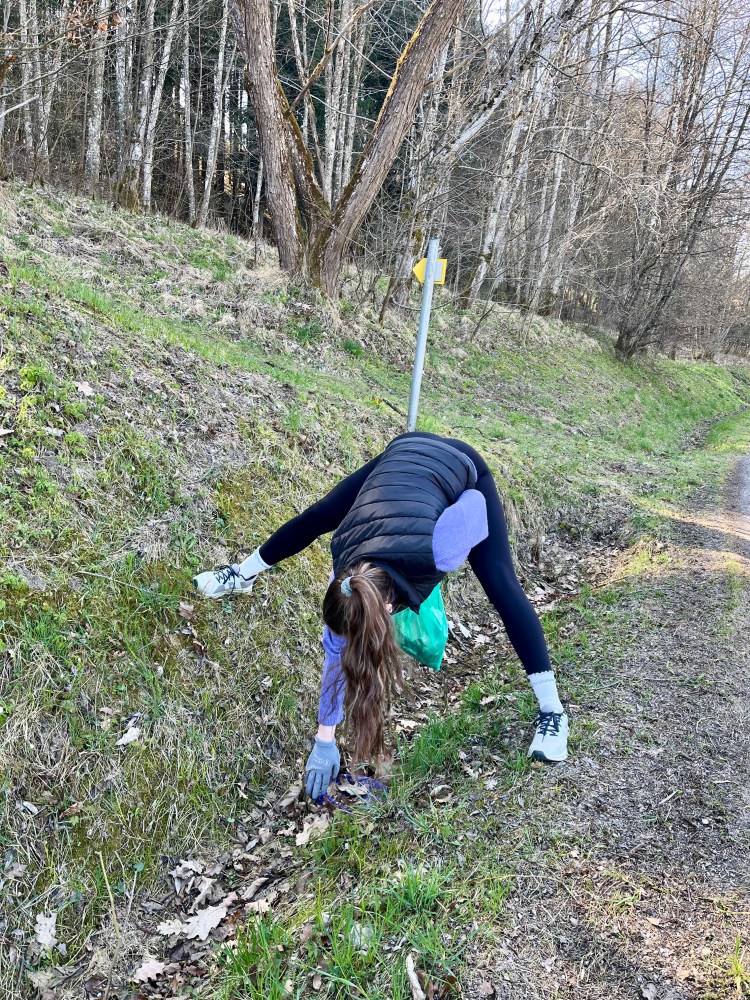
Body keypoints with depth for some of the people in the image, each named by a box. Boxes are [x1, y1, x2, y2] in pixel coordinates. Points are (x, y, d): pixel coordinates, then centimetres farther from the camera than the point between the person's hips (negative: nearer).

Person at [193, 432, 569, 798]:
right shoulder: (346, 576, -28)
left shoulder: (438, 550, -43)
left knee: (501, 586, -9)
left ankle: (551, 709, 1)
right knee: (317, 517, 12)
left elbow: (476, 503, -24)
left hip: (462, 467, -3)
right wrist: (324, 739, -11)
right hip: (403, 453, 3)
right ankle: (243, 575, 38)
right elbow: (336, 651, -16)